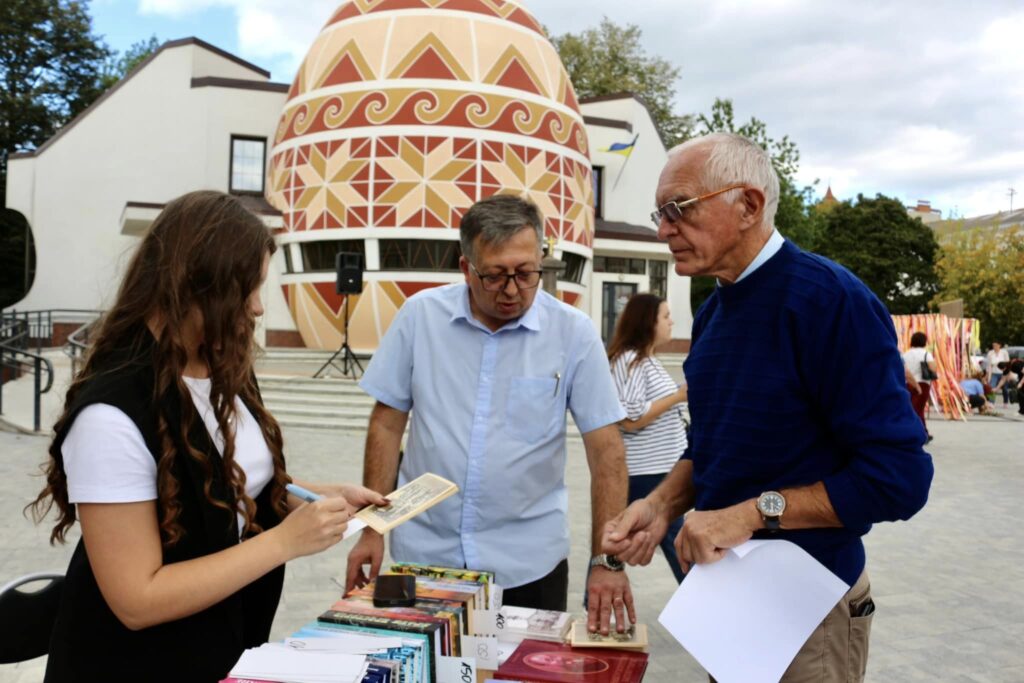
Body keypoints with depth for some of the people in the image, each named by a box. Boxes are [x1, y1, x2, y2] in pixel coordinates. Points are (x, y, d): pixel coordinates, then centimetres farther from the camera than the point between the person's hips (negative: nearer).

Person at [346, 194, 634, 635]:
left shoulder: (574, 332, -8)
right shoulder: (420, 315, -4)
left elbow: (605, 448, -7)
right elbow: (387, 424, 2)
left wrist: (607, 560, -12)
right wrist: (372, 530, 0)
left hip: (528, 564, -1)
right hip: (420, 553, 1)